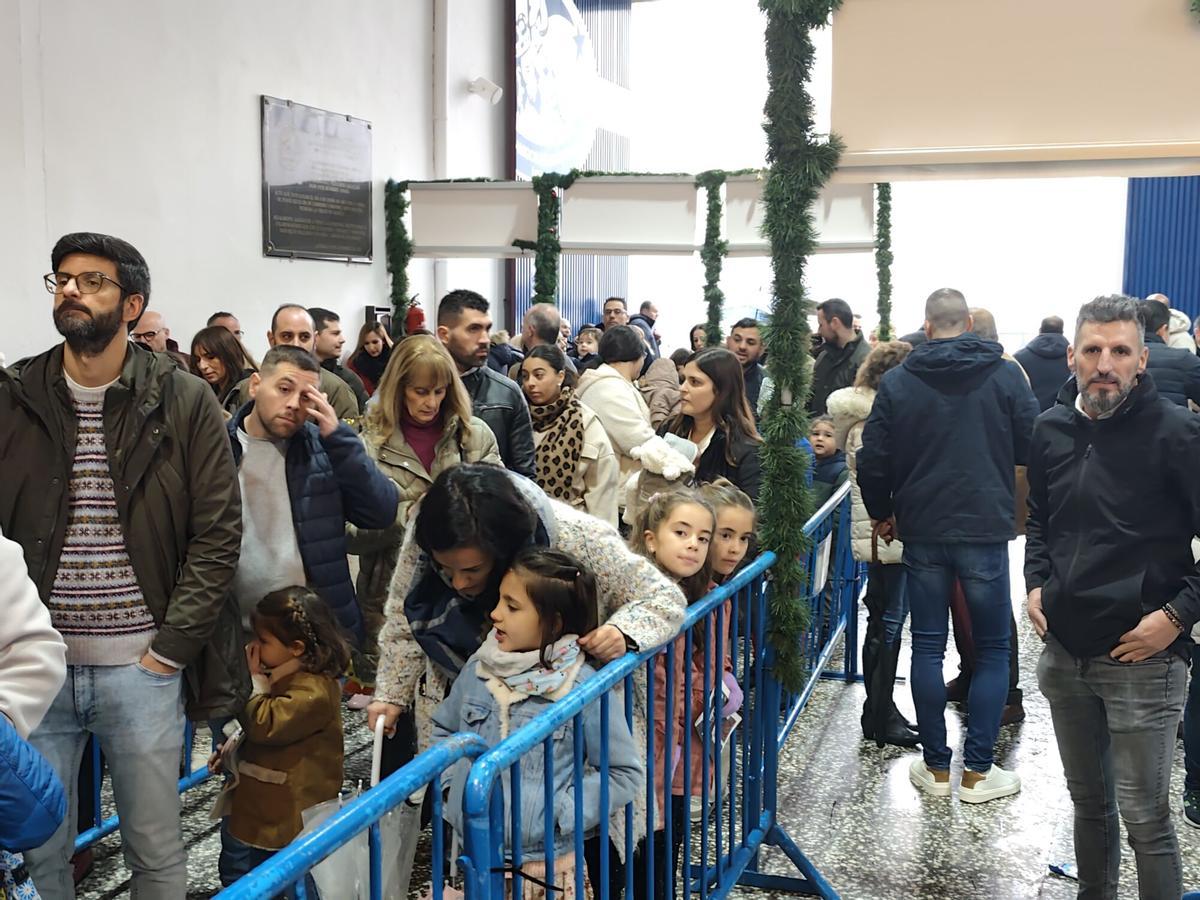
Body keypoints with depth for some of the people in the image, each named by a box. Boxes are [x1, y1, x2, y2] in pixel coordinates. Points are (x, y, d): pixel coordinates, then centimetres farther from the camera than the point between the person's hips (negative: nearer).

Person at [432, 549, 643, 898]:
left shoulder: (584, 688, -15)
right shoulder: (478, 669, -1)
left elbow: (626, 773, -9)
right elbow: (443, 728, 17)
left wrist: (563, 810, -15)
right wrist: (453, 779, 2)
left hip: (545, 866, -4)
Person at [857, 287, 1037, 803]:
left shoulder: (897, 382, -2)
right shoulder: (1005, 375, -5)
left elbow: (873, 461, -2)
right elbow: (1033, 447, -3)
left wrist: (882, 513, 15)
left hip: (922, 531, 2)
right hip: (986, 528, -1)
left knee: (927, 646, 10)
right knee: (992, 649, 10)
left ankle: (936, 767, 16)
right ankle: (977, 771, 10)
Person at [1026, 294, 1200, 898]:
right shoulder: (1052, 429, 5)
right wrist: (1036, 584, 7)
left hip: (1141, 660, -5)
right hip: (1065, 652, 6)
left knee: (1145, 818, 1)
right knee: (1088, 801, 21)